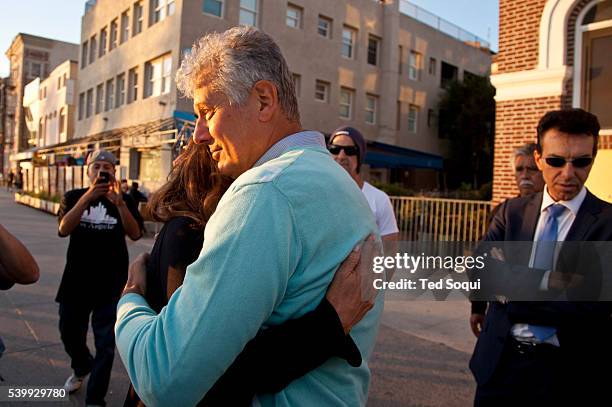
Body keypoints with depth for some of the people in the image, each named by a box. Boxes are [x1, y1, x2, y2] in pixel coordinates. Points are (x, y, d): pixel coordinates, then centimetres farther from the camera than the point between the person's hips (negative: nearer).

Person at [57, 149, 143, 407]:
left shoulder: (124, 200, 1)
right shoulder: (73, 197, 3)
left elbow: (135, 234, -14)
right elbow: (63, 229, -15)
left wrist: (119, 202, -27)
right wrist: (88, 196, -26)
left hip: (111, 283, -2)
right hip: (76, 280, 2)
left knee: (106, 344, 0)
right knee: (70, 334, 18)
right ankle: (81, 369, 48)